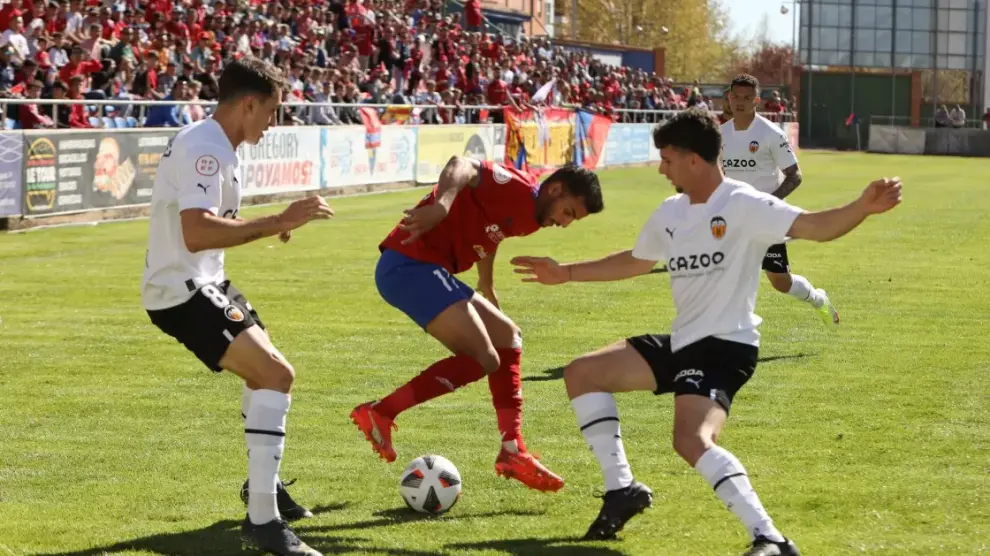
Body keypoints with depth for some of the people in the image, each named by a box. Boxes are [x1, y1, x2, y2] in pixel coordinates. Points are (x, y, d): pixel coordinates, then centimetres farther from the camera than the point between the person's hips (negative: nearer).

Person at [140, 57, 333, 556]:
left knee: (265, 368, 27)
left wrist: (268, 226, 24)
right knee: (276, 374, -20)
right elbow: (197, 233, -35)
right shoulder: (205, 149, -21)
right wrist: (277, 223, -33)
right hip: (182, 291, -11)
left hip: (200, 283, 11)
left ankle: (263, 483, 46)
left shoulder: (208, 144, 11)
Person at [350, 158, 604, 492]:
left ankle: (513, 453, 15)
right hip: (409, 265, -11)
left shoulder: (527, 216, 18)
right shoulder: (516, 188, -12)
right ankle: (379, 414, -14)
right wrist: (441, 205, -47)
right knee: (483, 359, -17)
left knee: (507, 337, 16)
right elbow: (463, 166, -28)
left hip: (427, 270, 11)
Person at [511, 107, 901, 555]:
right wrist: (565, 274, 32)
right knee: (581, 374, 10)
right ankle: (622, 489, 16)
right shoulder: (670, 213, 11)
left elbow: (816, 227, -25)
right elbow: (635, 262, 29)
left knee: (691, 440, -32)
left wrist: (863, 208, -45)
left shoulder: (743, 205, -14)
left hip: (725, 345, -9)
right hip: (682, 342, 9)